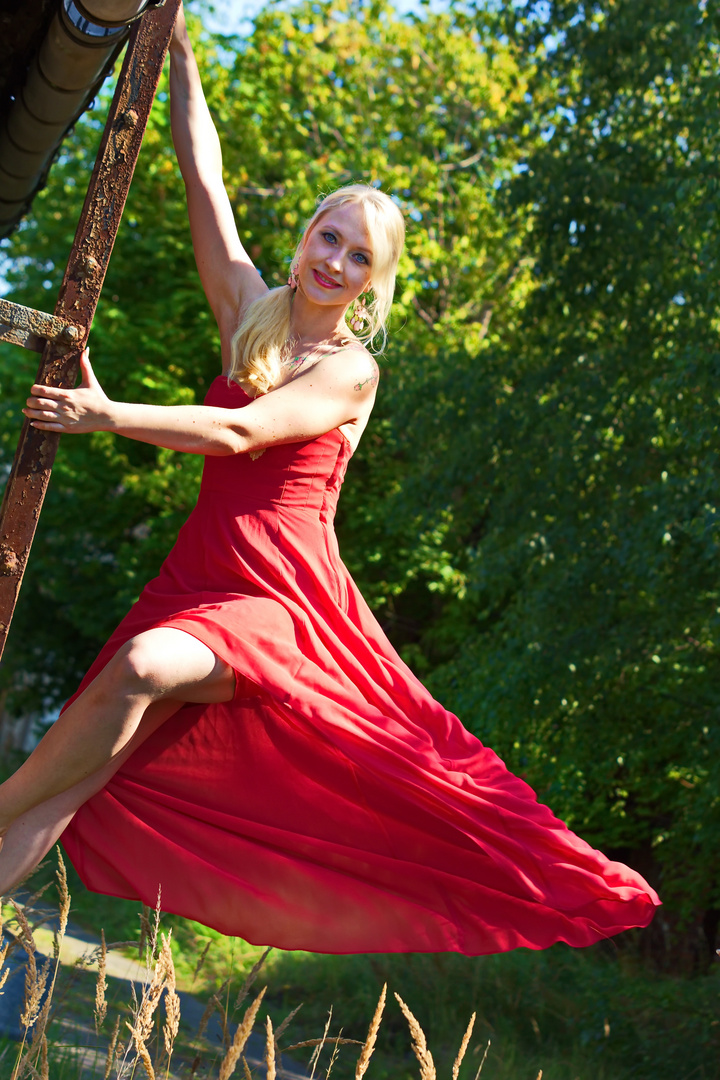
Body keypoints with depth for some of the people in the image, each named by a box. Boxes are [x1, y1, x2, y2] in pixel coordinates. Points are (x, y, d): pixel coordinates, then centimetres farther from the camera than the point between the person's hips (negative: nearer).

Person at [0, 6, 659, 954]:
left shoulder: (352, 370, -3)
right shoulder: (249, 315, 12)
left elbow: (239, 432, -16)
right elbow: (204, 176, 9)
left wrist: (108, 416, -15)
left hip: (283, 600, -5)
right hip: (201, 579, 6)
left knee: (143, 665, -33)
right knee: (87, 763, -8)